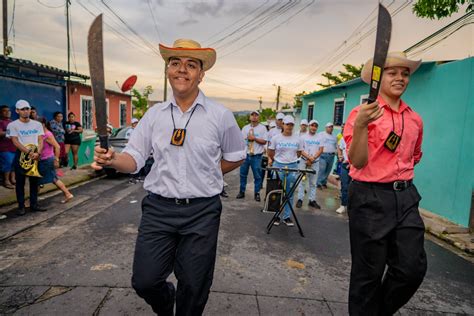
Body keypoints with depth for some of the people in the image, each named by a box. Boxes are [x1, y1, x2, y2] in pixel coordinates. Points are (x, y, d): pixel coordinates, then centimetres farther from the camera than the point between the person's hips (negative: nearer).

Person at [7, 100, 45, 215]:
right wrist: (29, 152, -23)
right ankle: (21, 206, 10)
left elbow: (40, 140, 1)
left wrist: (38, 152, -16)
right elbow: (15, 142, -12)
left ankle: (34, 204, 19)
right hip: (21, 155, -3)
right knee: (20, 182, 3)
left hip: (35, 155, 4)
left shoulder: (37, 124, 8)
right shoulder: (13, 125, -3)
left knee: (34, 181, 9)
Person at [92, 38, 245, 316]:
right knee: (144, 281, 7)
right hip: (159, 208, 2)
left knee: (194, 288, 10)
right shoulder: (154, 114, 4)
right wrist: (113, 160, -18)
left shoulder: (220, 115, -3)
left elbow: (236, 157, 8)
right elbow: (134, 159, 2)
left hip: (201, 211, -1)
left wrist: (204, 176, 2)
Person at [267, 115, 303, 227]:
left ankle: (287, 217, 19)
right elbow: (270, 153, 6)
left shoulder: (298, 139, 2)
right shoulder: (276, 138, -3)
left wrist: (291, 160, 10)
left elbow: (299, 153, 13)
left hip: (292, 167, 2)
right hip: (278, 166, -1)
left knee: (290, 193, 8)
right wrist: (277, 160, 10)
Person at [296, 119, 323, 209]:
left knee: (313, 182, 7)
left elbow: (321, 150, 0)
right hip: (304, 161, -2)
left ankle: (312, 200, 13)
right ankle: (300, 199, 5)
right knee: (302, 181, -1)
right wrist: (309, 157, -17)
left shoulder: (319, 138, 9)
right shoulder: (303, 136, 2)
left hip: (315, 163, 2)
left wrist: (313, 158, -12)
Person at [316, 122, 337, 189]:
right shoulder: (321, 134, 3)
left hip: (331, 156, 6)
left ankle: (324, 182, 16)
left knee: (328, 170, 7)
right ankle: (319, 183, -5)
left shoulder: (334, 137, 20)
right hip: (323, 155, -5)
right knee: (321, 170, -10)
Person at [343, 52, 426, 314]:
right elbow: (357, 162, -16)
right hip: (370, 197, -5)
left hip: (406, 197, 6)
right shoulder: (362, 113, -7)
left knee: (413, 268, 7)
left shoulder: (415, 119, 10)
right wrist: (360, 125, -29)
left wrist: (398, 175, 13)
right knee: (369, 272, 5)